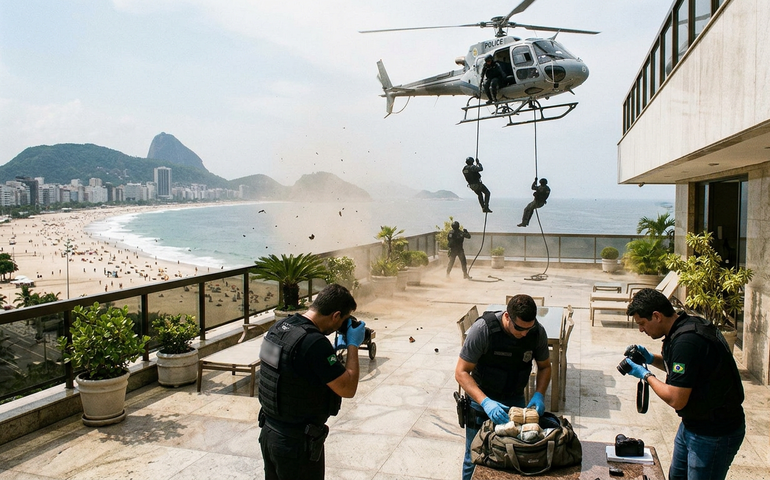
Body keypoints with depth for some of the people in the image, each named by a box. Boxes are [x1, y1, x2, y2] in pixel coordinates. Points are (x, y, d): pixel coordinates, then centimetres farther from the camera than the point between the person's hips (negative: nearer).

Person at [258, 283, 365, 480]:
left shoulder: (279, 327, -2)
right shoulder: (314, 342, -27)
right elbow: (348, 389, -20)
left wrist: (334, 348, 11)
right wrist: (353, 345, -10)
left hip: (269, 432, 8)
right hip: (297, 441, -8)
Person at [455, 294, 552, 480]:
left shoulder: (538, 332, -15)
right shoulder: (482, 329, -28)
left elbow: (545, 366, 3)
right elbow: (461, 372, -22)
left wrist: (538, 395, -15)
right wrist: (485, 402, -35)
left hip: (515, 400, 3)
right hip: (482, 399, -3)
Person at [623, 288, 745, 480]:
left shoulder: (686, 341, -30)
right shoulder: (688, 325, 1)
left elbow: (676, 400, -28)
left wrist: (646, 375, -14)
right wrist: (651, 359, 3)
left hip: (714, 434, -10)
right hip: (692, 424, 10)